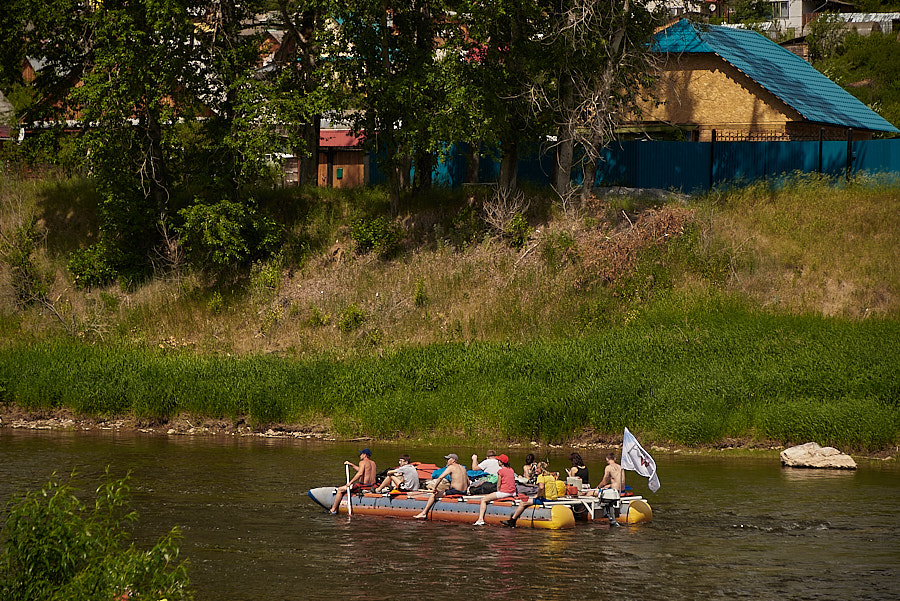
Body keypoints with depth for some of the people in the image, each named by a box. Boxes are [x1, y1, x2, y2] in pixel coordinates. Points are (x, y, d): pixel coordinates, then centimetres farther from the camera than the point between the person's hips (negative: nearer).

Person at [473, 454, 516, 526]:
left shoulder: (501, 471, -11)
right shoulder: (511, 470, 11)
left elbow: (498, 485, -8)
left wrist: (498, 492, 11)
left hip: (504, 492, -8)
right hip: (513, 493, 8)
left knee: (483, 499, -3)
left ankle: (481, 519, -13)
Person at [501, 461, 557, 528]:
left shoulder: (541, 476, -10)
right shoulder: (551, 476, 17)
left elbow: (541, 487, -29)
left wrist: (537, 495, -10)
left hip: (546, 499, -10)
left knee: (523, 503, -4)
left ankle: (512, 521, 0)